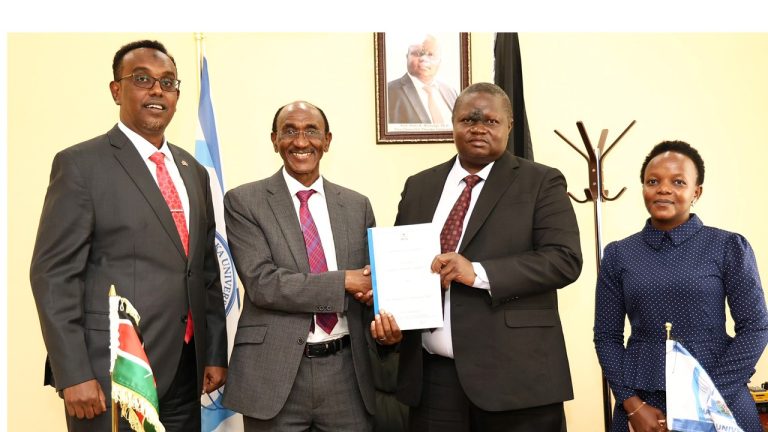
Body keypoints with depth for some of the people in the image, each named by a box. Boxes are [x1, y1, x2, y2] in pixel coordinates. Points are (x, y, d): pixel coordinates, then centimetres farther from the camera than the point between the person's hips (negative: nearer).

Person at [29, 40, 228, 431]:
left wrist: (215, 353, 10)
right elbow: (53, 275, -10)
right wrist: (74, 374, -15)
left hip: (184, 370, 6)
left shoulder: (193, 171, 13)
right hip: (113, 371, -5)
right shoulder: (81, 164, -5)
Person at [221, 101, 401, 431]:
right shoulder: (244, 202, -3)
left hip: (347, 371, 3)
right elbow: (261, 283, -14)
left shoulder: (357, 205, 8)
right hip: (275, 374, -3)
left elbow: (372, 281, 12)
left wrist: (385, 319, -9)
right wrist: (345, 281, -16)